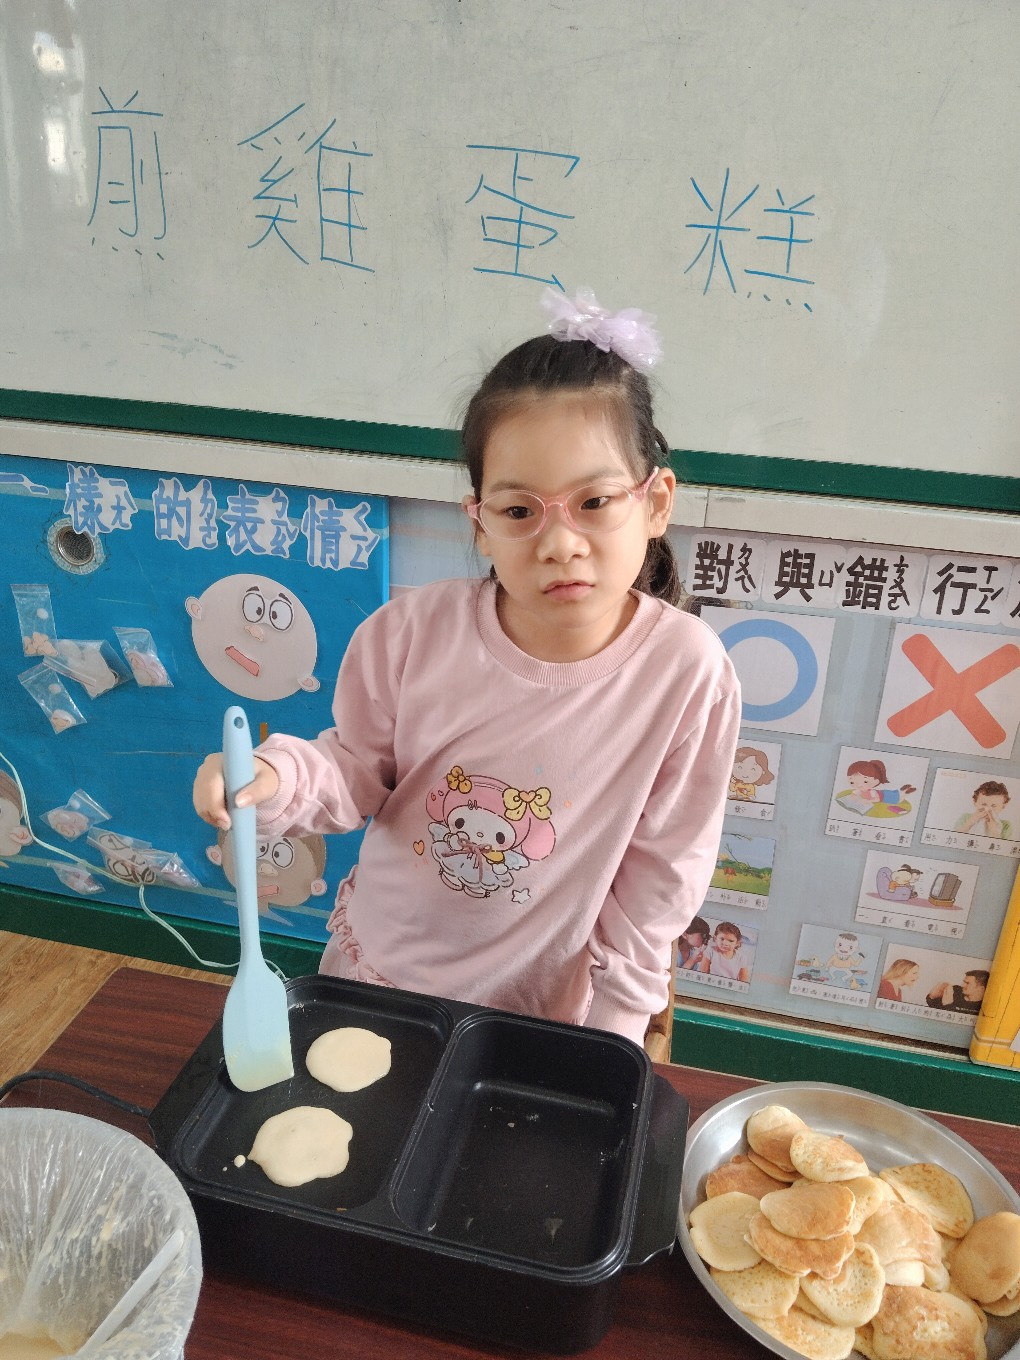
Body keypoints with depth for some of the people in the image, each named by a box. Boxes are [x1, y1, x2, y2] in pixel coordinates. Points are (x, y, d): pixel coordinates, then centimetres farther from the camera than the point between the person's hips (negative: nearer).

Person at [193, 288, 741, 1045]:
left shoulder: (685, 671, -24)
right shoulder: (409, 633, -22)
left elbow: (660, 877, -13)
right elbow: (359, 771, -6)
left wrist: (608, 1027, -7)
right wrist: (280, 778, -26)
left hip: (542, 1013, -2)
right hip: (373, 972, 3)